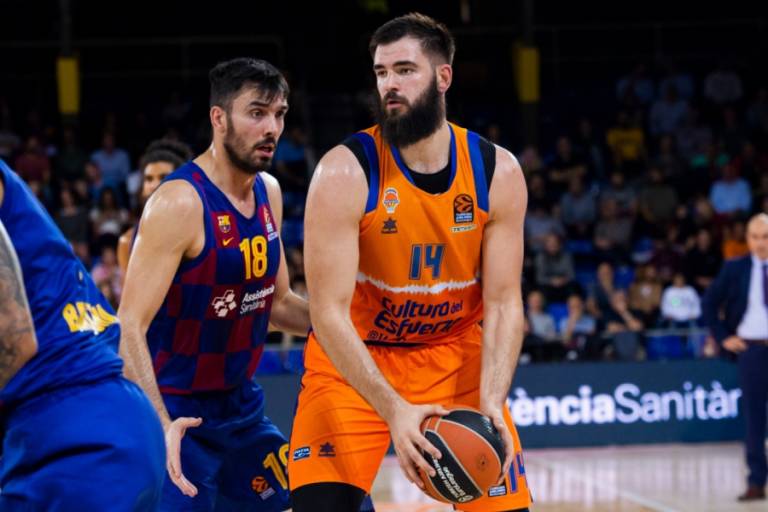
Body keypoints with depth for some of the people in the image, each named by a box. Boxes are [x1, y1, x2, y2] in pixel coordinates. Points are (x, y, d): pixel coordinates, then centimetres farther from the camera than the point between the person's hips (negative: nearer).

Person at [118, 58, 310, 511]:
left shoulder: (269, 192, 4)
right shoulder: (179, 204, -21)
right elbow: (130, 329, -26)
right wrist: (162, 424, -38)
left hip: (241, 405, 8)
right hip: (175, 412, -8)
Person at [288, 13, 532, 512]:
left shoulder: (498, 172, -11)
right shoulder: (346, 172, -21)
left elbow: (503, 303, -9)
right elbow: (329, 311, -23)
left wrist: (490, 403, -24)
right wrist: (394, 410, -34)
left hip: (455, 355, 3)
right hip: (352, 359, -3)